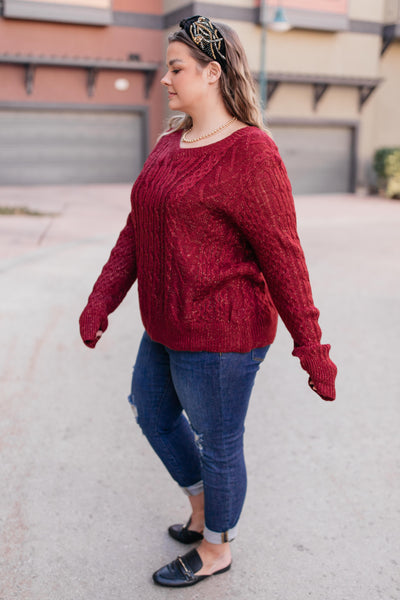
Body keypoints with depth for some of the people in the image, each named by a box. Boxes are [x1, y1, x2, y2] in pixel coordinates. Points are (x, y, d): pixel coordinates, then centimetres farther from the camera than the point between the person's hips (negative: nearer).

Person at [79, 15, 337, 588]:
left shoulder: (250, 152, -18)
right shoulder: (168, 145, 9)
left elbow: (283, 258, -18)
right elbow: (136, 233, 10)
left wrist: (312, 351, -15)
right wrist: (101, 300, 5)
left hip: (220, 336, -9)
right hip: (167, 327, 10)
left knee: (217, 443, 10)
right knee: (154, 412, 25)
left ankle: (216, 549, 37)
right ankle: (202, 510, 48)